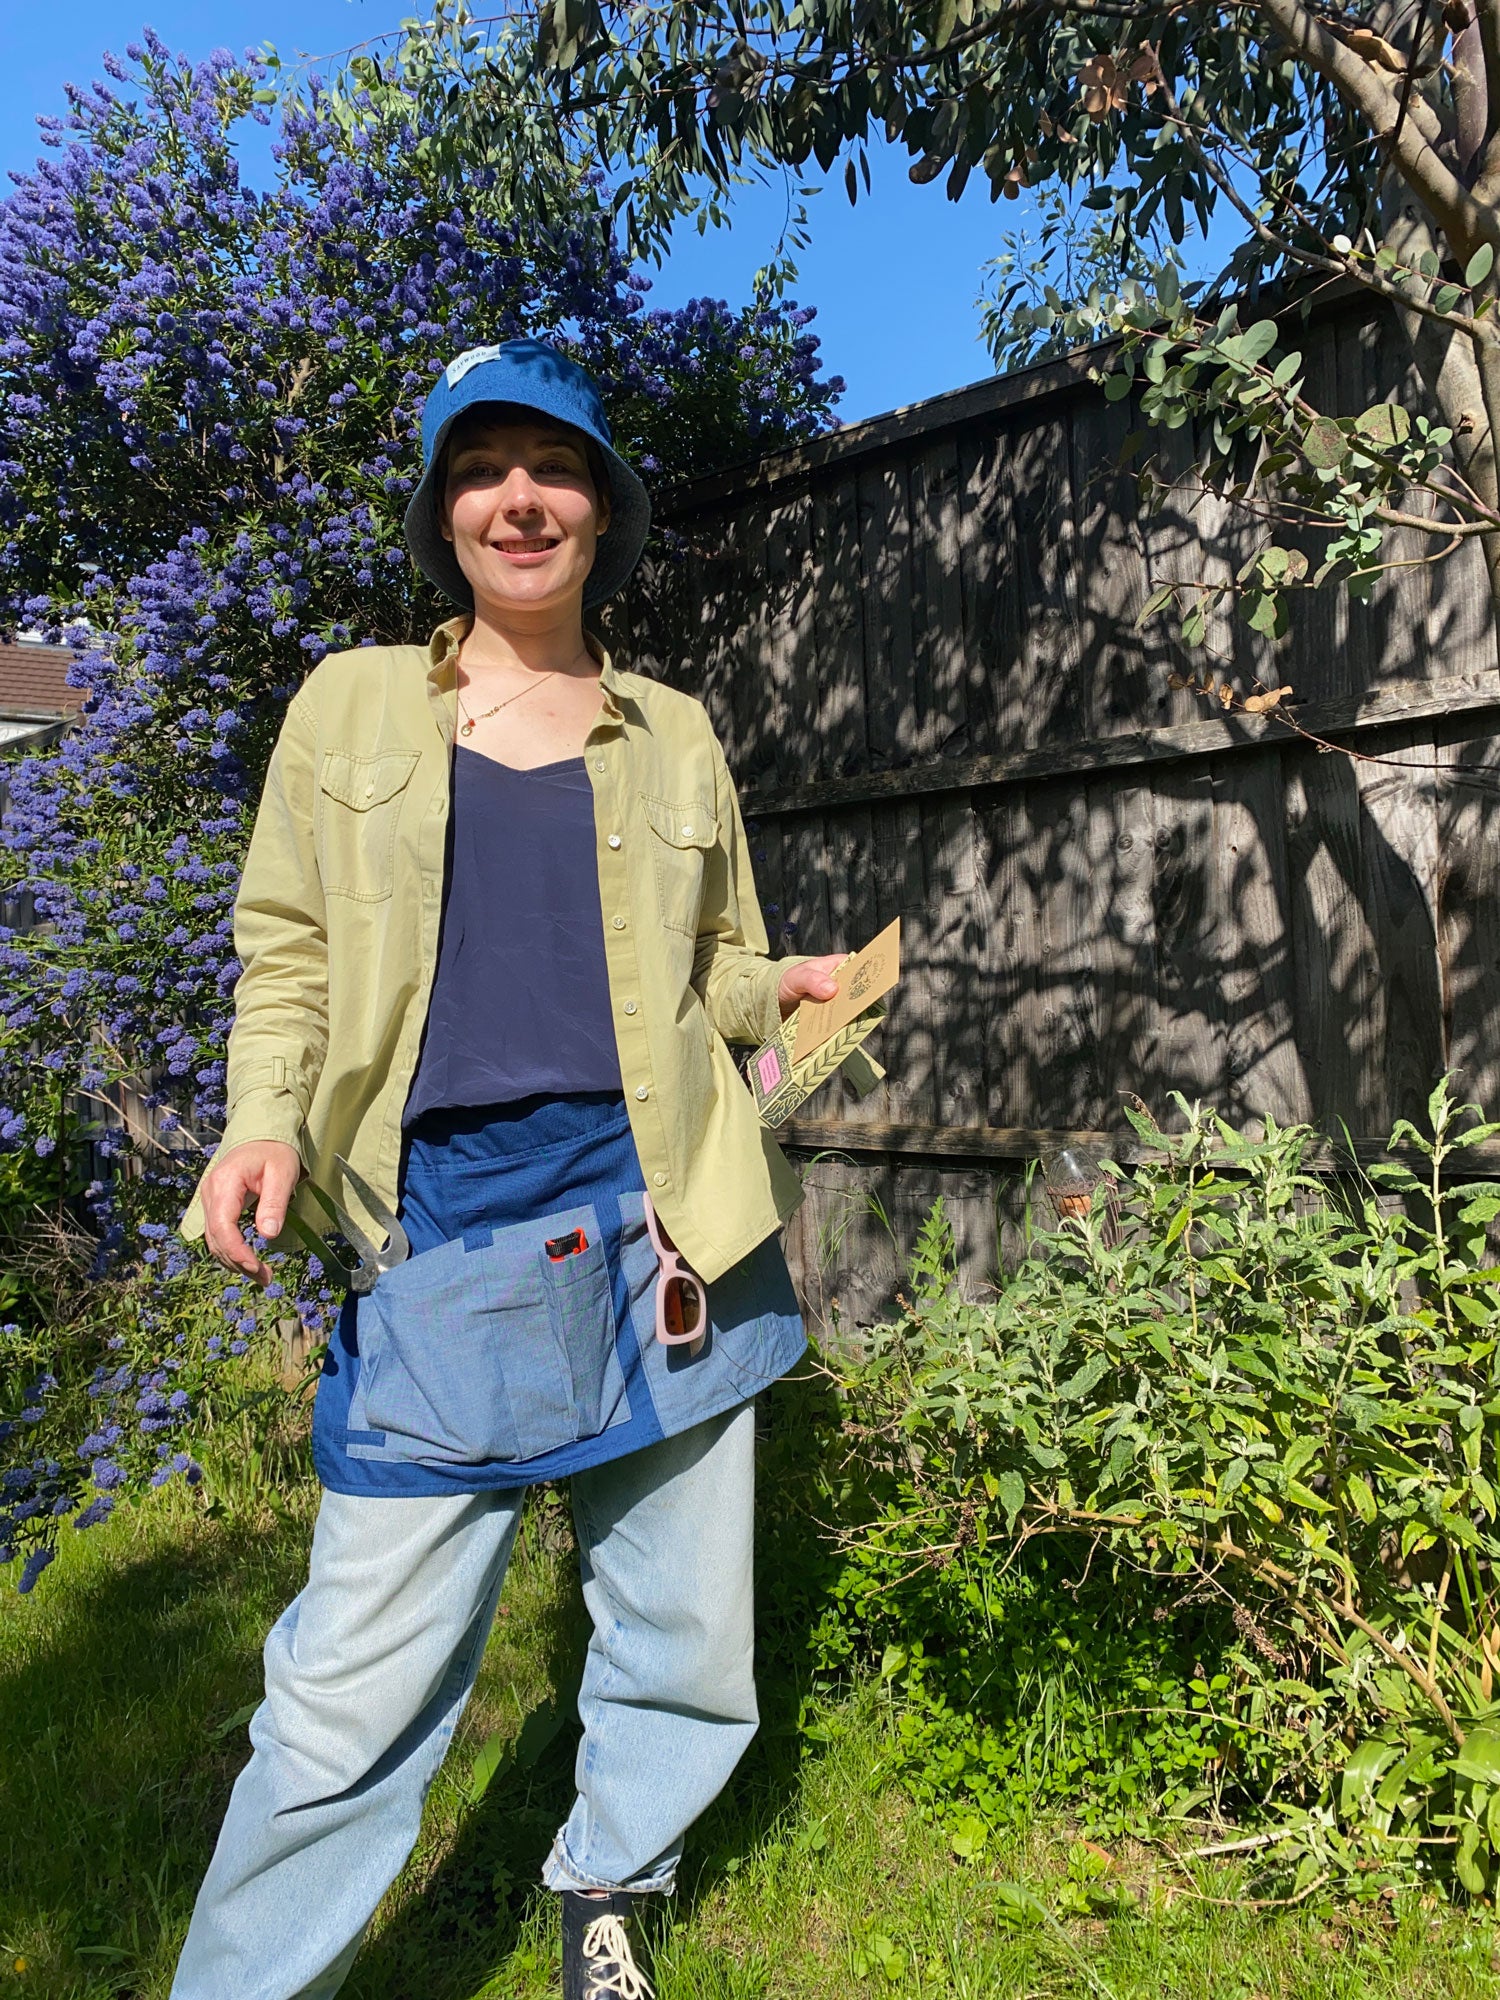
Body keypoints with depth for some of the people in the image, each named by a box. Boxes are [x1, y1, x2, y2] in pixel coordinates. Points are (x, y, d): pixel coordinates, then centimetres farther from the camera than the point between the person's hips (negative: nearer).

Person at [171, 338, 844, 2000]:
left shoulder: (673, 733, 12)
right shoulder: (350, 704, 9)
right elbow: (287, 958, 8)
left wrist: (785, 988, -4)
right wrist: (266, 1121, -9)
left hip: (662, 1234, 3)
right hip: (444, 1247, -2)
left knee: (684, 1648, 14)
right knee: (357, 1688, 0)